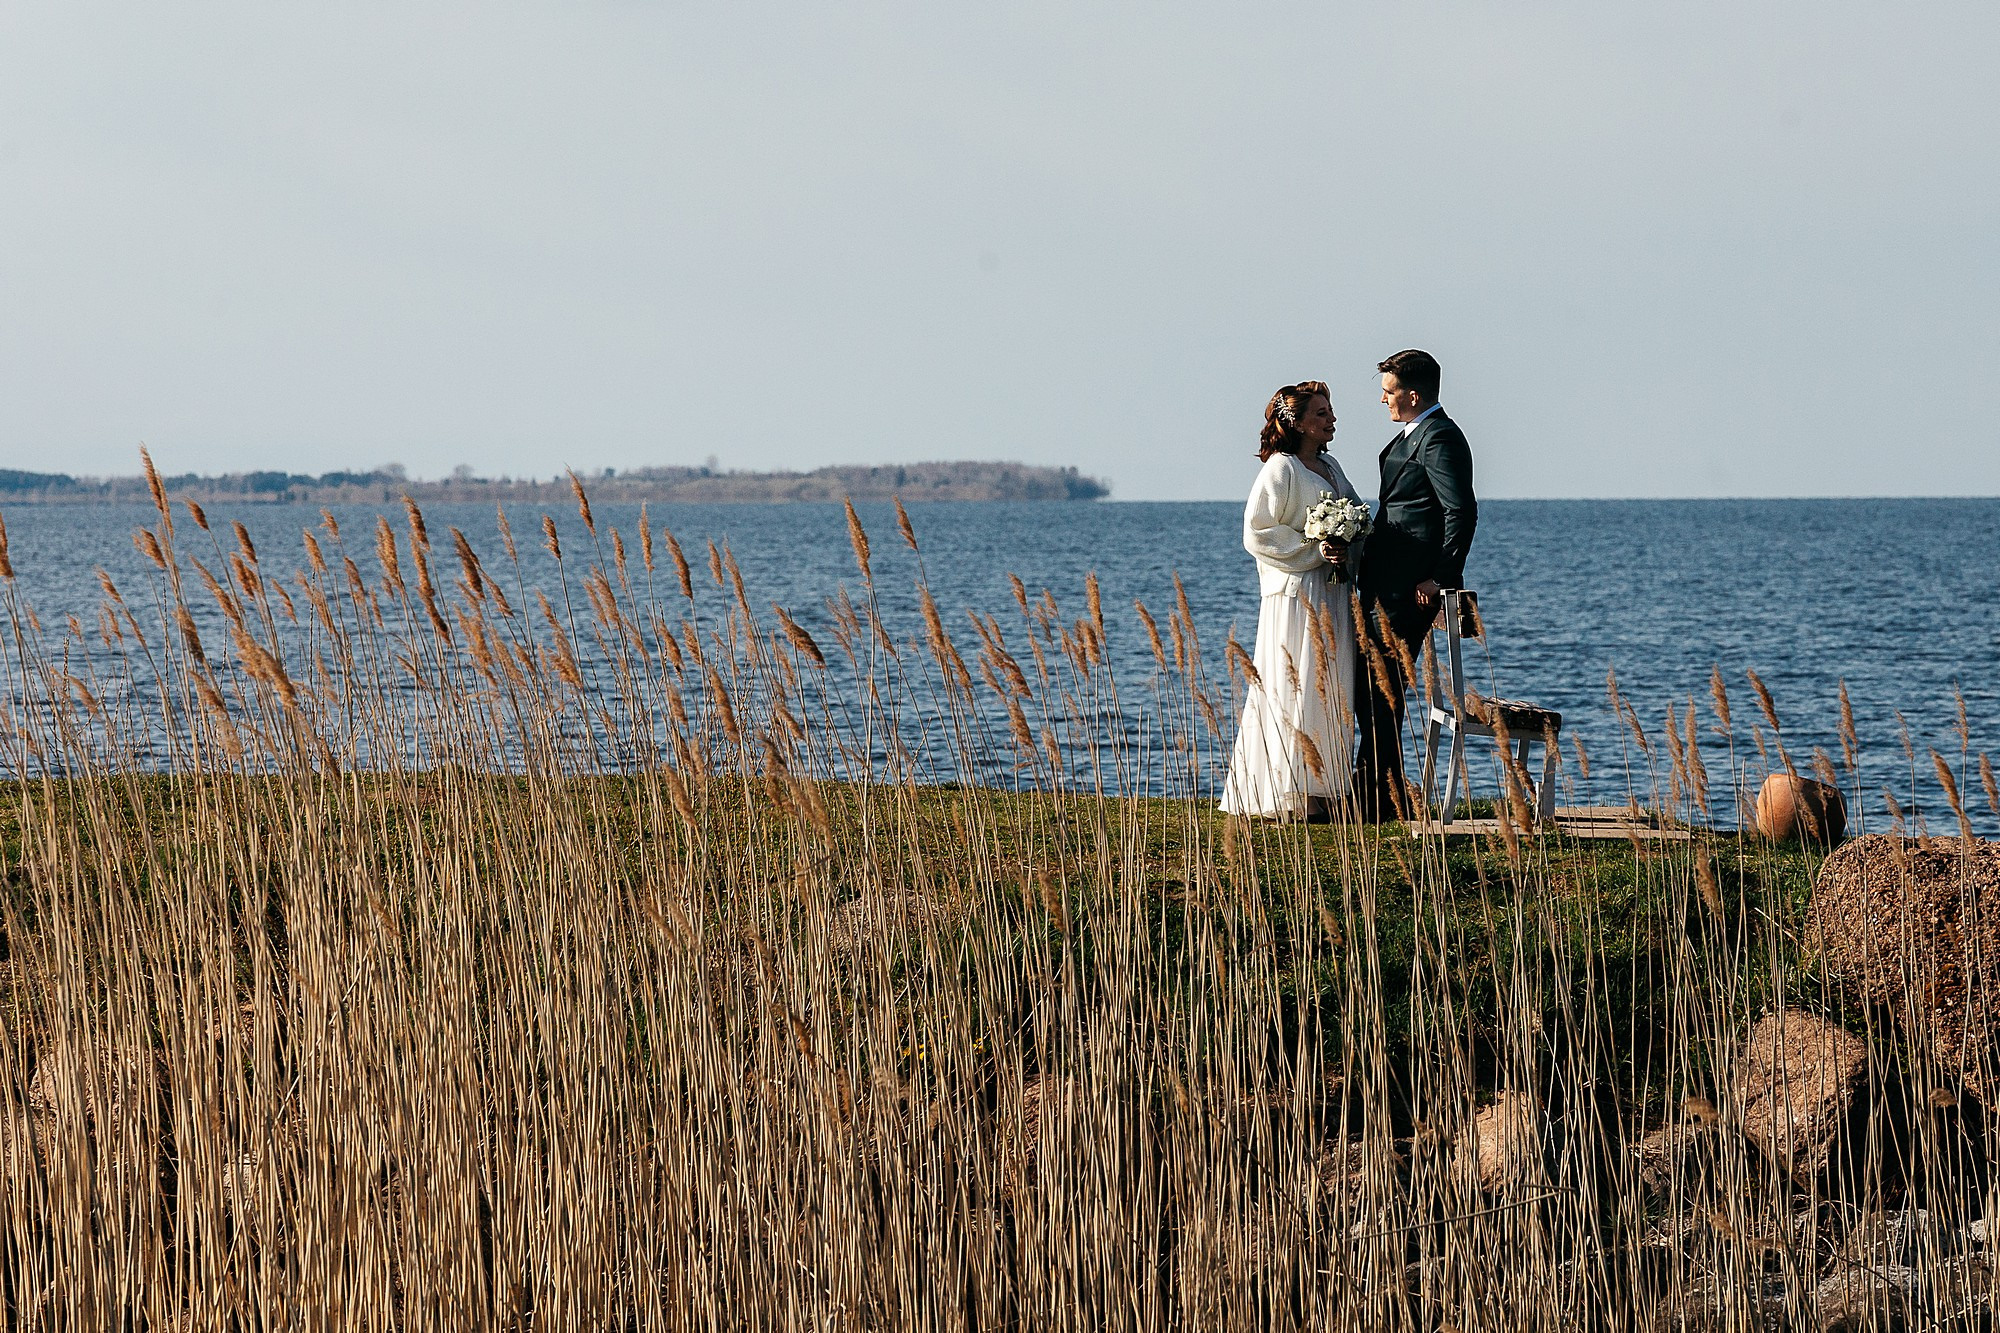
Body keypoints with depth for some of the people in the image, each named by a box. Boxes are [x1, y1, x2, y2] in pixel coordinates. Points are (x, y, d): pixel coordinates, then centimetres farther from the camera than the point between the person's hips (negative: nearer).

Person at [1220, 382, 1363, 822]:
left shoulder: (1329, 467, 16)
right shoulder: (1281, 470, -9)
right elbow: (1257, 534, -14)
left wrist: (1346, 554, 1)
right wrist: (1315, 551, -18)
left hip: (1332, 595, 9)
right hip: (1295, 594, -9)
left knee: (1329, 694, 8)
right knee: (1297, 690, -9)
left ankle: (1322, 792, 11)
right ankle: (1293, 796, -8)